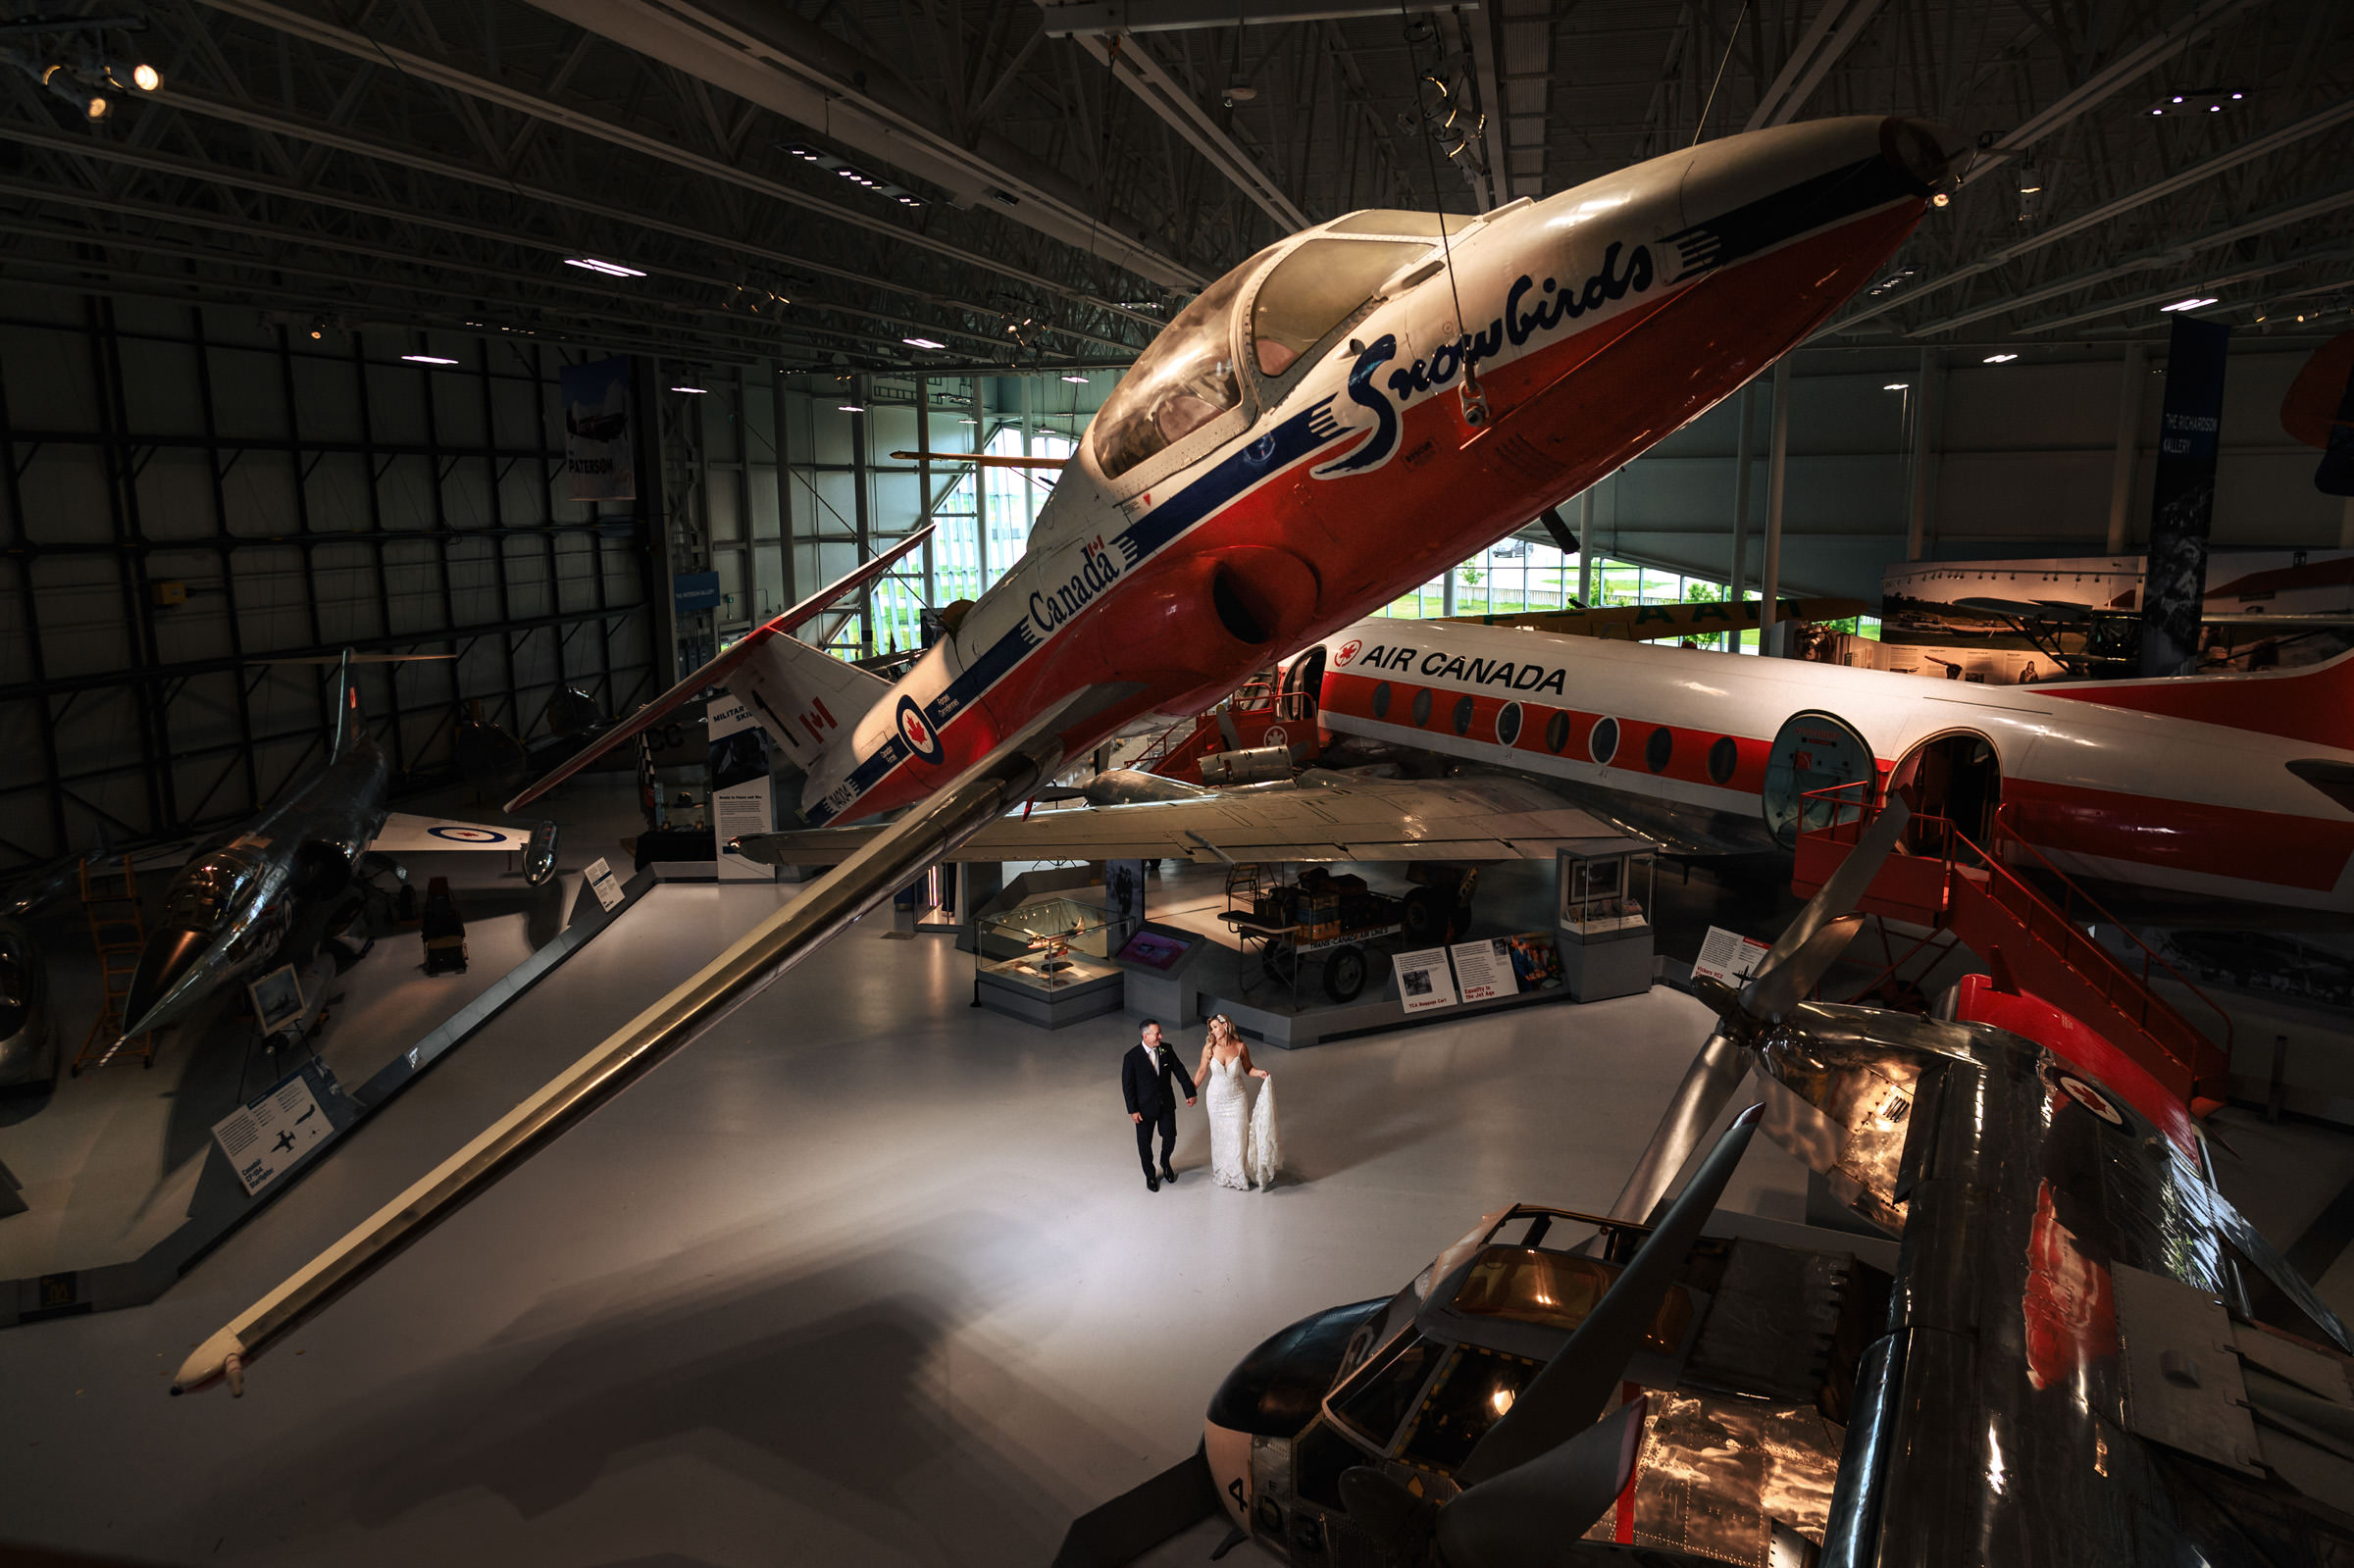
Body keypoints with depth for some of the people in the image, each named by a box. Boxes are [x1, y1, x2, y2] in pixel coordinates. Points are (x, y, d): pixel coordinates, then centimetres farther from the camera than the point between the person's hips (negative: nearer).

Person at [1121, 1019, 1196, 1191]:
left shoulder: (1166, 1050, -8)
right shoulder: (1132, 1057, -19)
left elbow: (1179, 1071, 3)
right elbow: (1127, 1086, -13)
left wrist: (1190, 1093, 4)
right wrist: (1133, 1110, -12)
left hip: (1167, 1104, 3)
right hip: (1145, 1107, -3)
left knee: (1170, 1138, 11)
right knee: (1145, 1143, 11)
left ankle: (1165, 1162, 43)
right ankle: (1150, 1174, 35)